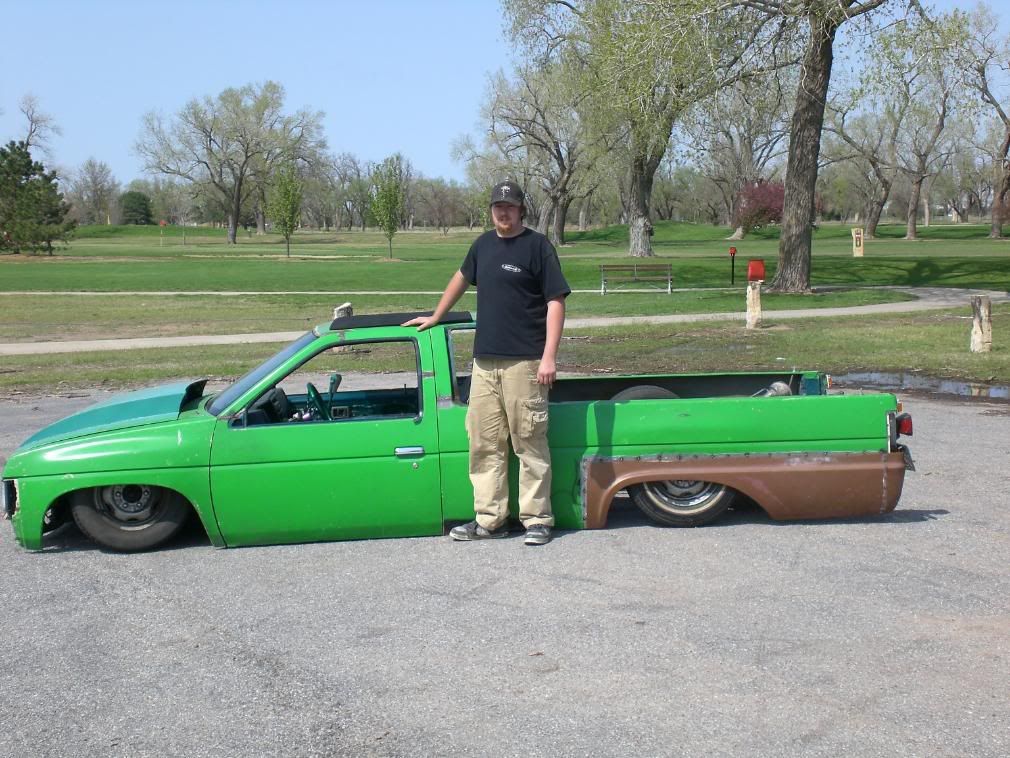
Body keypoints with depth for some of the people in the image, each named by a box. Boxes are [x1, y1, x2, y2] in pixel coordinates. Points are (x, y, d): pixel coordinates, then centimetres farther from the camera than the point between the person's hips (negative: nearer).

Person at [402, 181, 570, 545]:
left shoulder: (537, 245, -4)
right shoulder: (484, 244, 14)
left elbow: (556, 302, -8)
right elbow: (461, 279, 31)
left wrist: (549, 357, -15)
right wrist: (435, 318, 34)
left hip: (524, 363, -6)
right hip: (484, 361, 6)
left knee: (530, 444, -2)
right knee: (484, 444, 7)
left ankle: (537, 520, 5)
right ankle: (489, 519, 14)